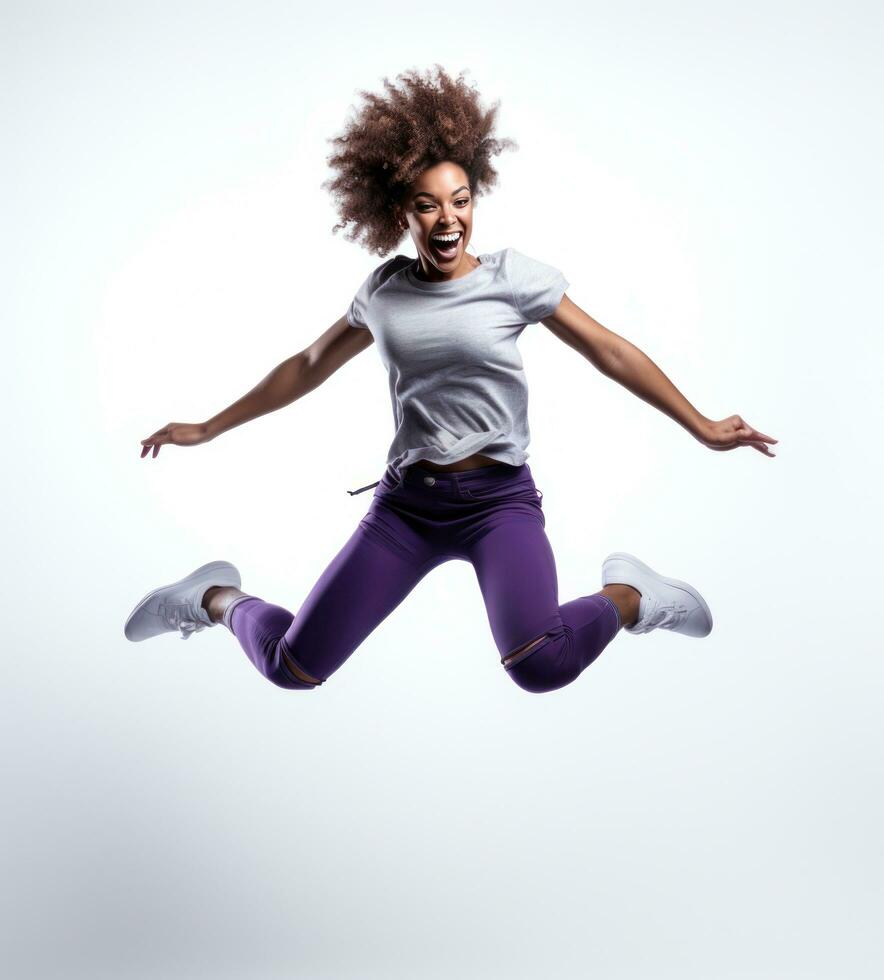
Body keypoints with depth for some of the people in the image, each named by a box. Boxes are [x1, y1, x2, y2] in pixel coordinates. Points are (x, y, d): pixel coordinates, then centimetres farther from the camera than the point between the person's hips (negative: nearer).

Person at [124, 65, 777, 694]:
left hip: (500, 499, -2)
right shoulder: (384, 290, 7)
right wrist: (207, 430, 23)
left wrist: (701, 427, -4)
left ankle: (630, 595, 2)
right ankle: (220, 598, 28)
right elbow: (308, 367, 19)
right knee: (293, 669, -5)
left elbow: (612, 352, 0)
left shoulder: (512, 276, -2)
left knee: (541, 666, -29)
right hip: (406, 503, 2)